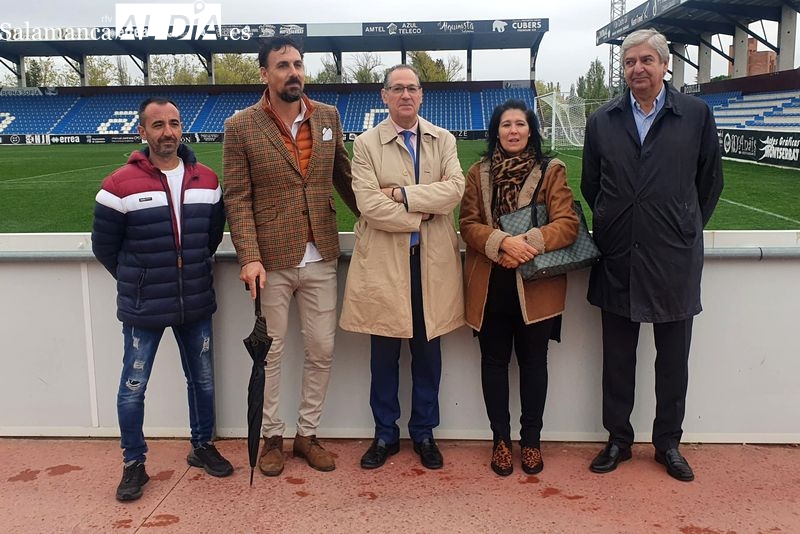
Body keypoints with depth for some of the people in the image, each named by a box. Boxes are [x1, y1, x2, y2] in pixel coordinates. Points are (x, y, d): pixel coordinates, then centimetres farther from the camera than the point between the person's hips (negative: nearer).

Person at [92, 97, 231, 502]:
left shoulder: (207, 181, 0)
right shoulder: (120, 185, -11)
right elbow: (104, 247, -1)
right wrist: (136, 284, 7)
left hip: (196, 304, 4)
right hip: (143, 308, -3)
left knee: (202, 381, 15)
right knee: (132, 388, 6)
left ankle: (202, 447, 36)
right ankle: (134, 464, 25)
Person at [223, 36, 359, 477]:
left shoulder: (328, 117, 5)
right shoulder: (241, 126, -5)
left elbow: (343, 177, 14)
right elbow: (237, 198, -7)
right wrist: (249, 257, -16)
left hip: (321, 259, 3)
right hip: (272, 261, -3)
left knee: (322, 351, 10)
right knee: (269, 353, 9)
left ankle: (307, 435, 27)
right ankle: (272, 437, 27)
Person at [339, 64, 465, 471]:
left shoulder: (443, 140, 7)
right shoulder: (366, 144, 0)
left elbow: (455, 189, -9)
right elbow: (369, 204, -13)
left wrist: (402, 194, -15)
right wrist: (421, 214, -11)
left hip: (432, 261, 2)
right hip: (384, 261, -1)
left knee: (427, 351, 11)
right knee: (384, 353, 8)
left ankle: (424, 433, 27)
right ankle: (385, 434, 24)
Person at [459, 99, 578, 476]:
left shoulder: (551, 171, 1)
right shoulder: (478, 173, 8)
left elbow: (568, 224, -8)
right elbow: (468, 225, -1)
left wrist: (528, 243, -23)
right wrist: (502, 242, -20)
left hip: (537, 285, -1)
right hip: (490, 285, 2)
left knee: (533, 361, 8)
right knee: (494, 361, 9)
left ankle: (531, 439, 23)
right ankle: (500, 439, 23)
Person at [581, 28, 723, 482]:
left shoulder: (697, 115, 0)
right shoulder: (602, 121, 4)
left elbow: (710, 181, 7)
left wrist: (686, 229, 10)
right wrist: (613, 225, 11)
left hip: (674, 260, -1)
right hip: (618, 259, 1)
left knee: (674, 360, 10)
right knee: (617, 359, 10)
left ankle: (669, 444, 26)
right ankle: (618, 440, 25)